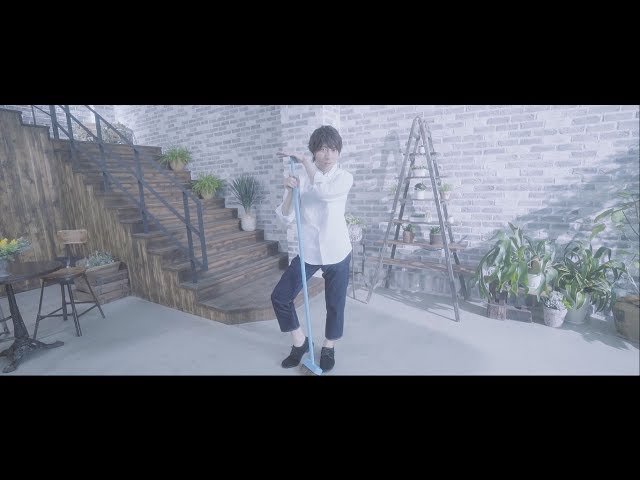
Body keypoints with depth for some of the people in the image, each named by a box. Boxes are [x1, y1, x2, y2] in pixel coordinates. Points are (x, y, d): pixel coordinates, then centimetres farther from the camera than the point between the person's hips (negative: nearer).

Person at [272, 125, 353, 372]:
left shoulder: (344, 177, -4)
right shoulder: (301, 178, 0)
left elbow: (325, 191, -29)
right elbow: (285, 218, -4)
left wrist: (304, 160, -21)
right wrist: (290, 191, -20)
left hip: (337, 252, -2)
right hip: (309, 252, 2)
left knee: (335, 304, 10)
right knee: (280, 297, 1)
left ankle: (329, 348, 37)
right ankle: (300, 342, 25)